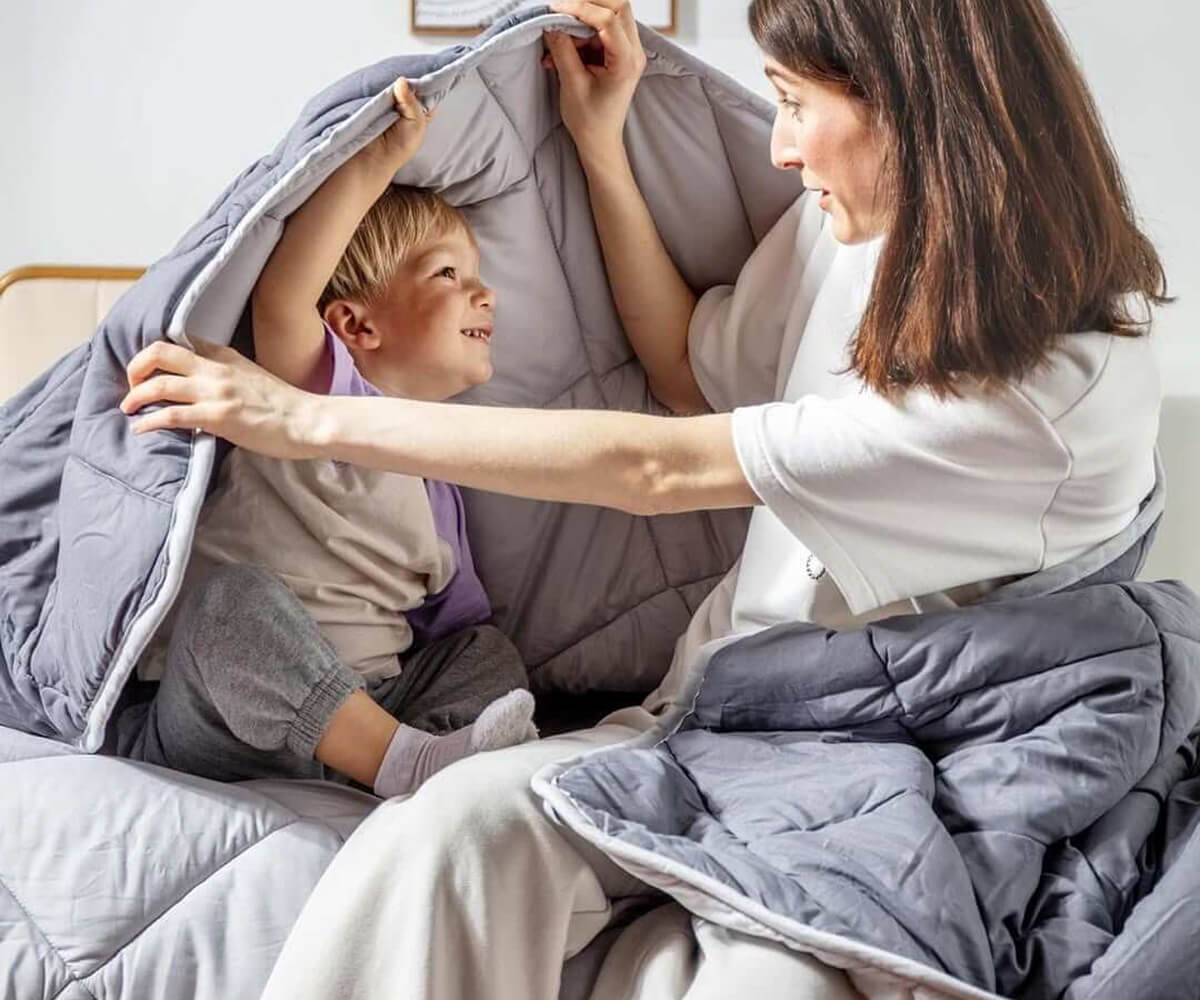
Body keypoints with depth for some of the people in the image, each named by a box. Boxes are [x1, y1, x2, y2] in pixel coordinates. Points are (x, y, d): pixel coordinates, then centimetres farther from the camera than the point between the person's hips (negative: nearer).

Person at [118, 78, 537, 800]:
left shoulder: (440, 486, 17)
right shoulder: (325, 402, -8)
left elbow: (458, 624, 23)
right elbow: (280, 298, -29)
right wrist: (376, 163, -29)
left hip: (351, 711, 7)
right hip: (211, 727, -7)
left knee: (492, 656, 0)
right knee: (236, 598, -34)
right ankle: (405, 763, -39)